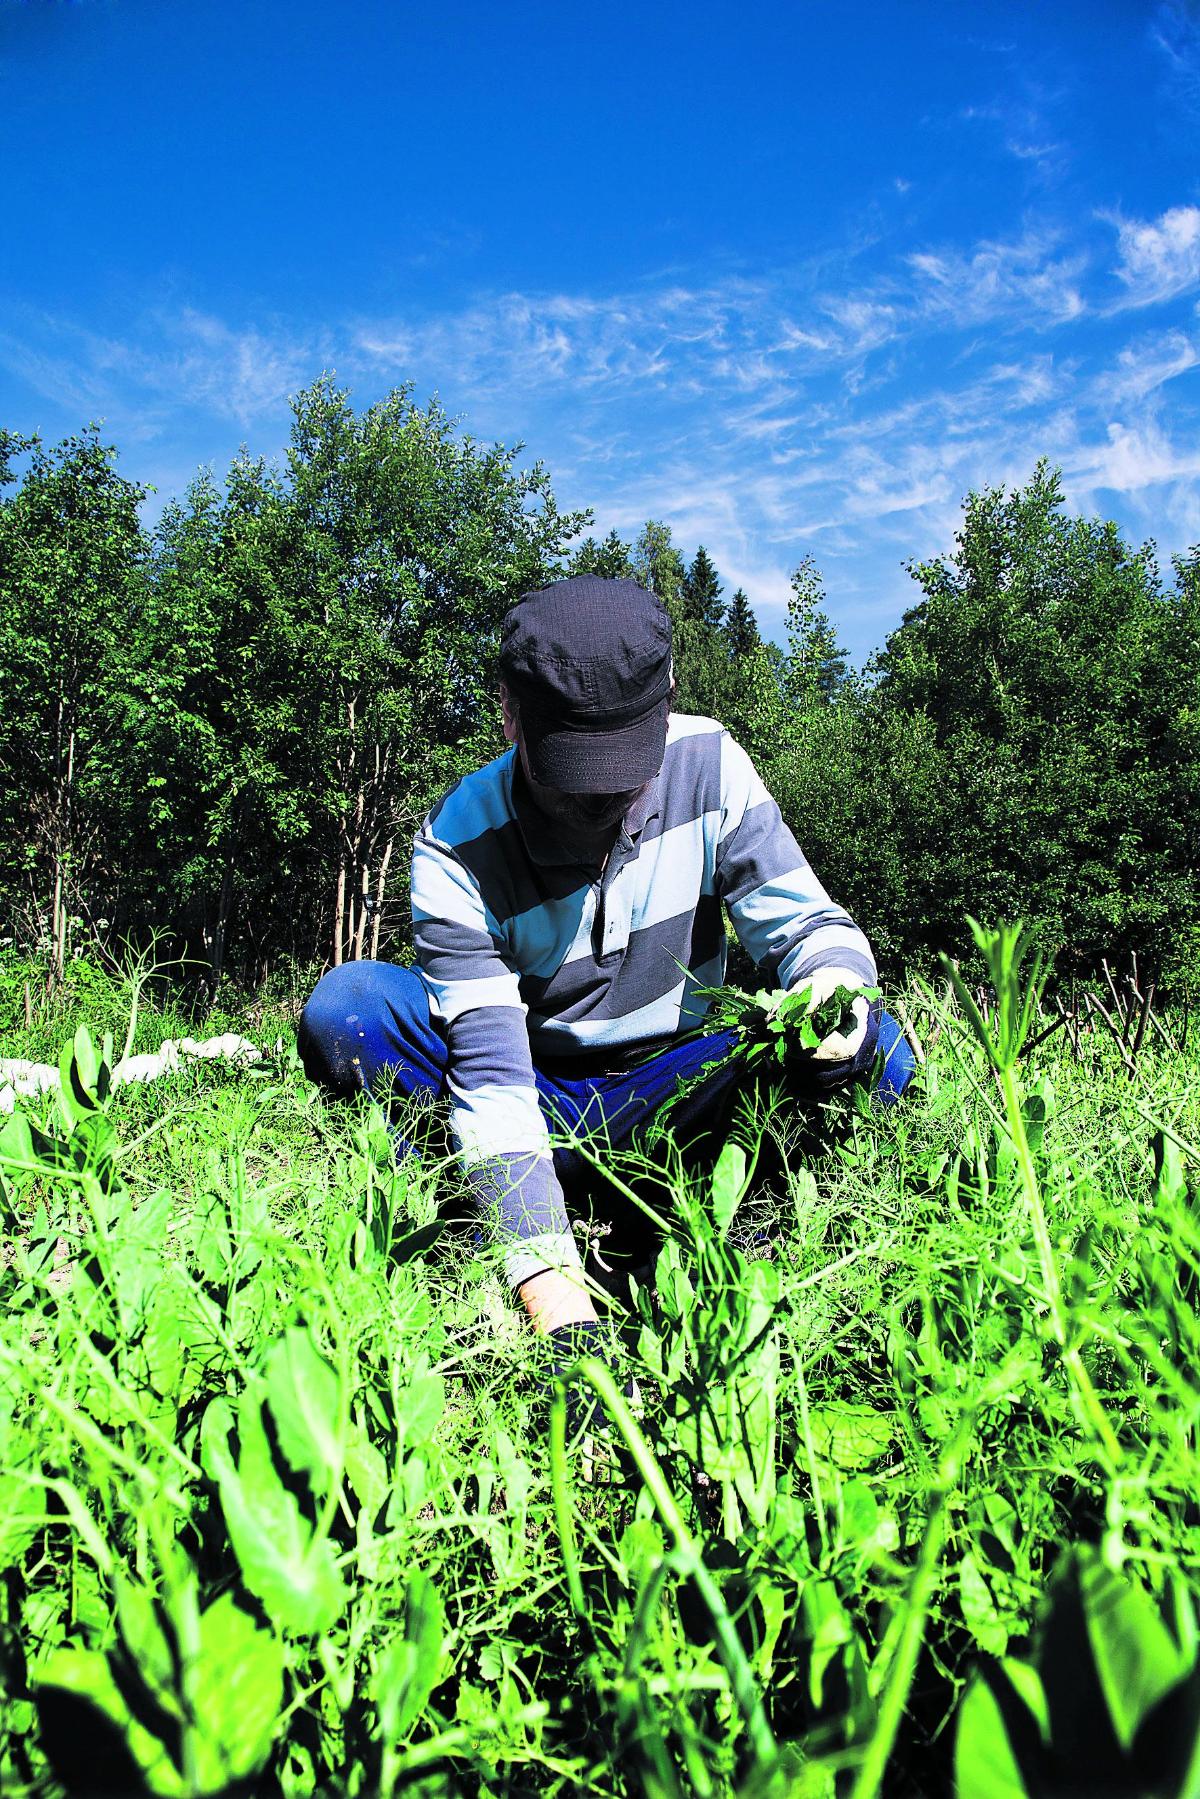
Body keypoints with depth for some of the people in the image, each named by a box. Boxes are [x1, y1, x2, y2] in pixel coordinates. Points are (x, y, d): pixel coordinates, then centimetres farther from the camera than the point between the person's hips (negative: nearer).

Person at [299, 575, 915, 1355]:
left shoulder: (707, 764, -14)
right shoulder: (458, 849, -22)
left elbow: (802, 919, -9)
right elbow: (490, 1072, -29)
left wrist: (835, 982, -37)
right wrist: (558, 1297, -39)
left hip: (671, 1094, 2)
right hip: (543, 1105, -1)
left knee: (876, 1054, -23)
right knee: (346, 1008, -26)